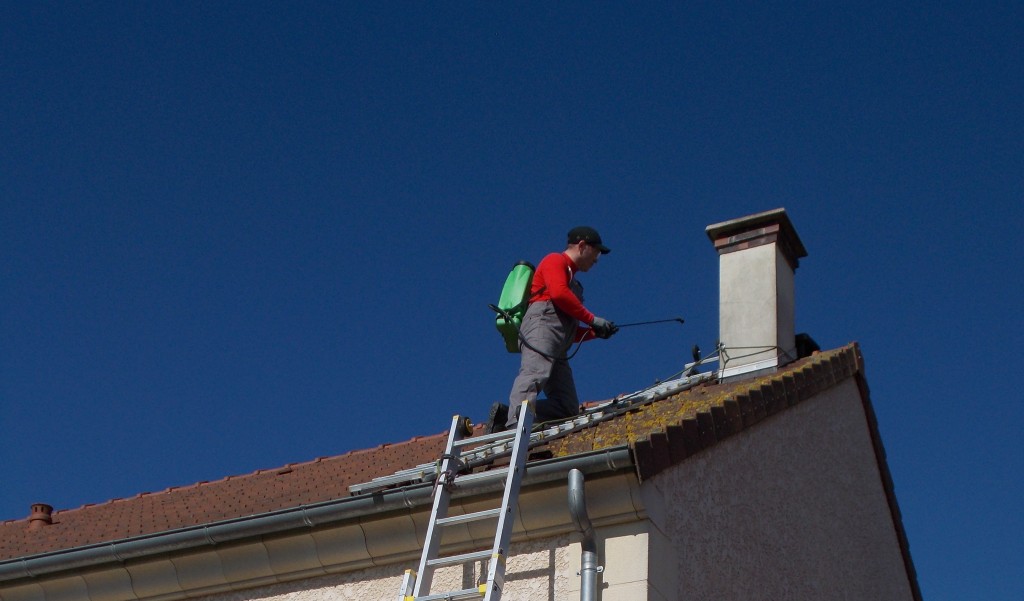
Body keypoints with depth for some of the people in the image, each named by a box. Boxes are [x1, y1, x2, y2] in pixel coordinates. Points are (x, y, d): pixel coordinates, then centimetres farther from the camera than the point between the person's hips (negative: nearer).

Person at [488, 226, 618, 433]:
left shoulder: (573, 283, 40)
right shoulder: (555, 261, 13)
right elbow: (558, 293, -8)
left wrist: (597, 333, 21)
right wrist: (592, 319, -4)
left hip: (557, 351, 8)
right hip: (542, 326, -8)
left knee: (568, 408, -8)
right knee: (534, 375, -32)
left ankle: (506, 415, -18)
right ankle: (515, 423, -52)